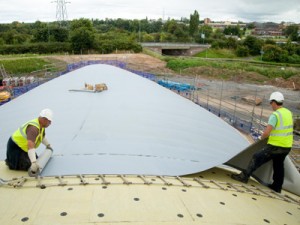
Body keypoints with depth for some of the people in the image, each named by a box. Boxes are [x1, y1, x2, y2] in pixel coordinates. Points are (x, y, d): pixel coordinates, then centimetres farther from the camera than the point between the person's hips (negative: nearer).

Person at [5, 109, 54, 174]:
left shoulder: (41, 125, -5)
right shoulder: (34, 128, -36)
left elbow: (43, 136, 20)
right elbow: (30, 146, -47)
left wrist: (48, 145, 33)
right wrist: (33, 163, -53)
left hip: (24, 146, 9)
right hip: (15, 146, -9)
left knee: (36, 159, 14)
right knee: (28, 166, -14)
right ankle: (10, 161, 8)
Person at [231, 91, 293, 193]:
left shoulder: (275, 115, -19)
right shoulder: (289, 113, 7)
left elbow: (266, 132, -25)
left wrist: (262, 138, -4)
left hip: (275, 146, -8)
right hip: (287, 146, 8)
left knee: (257, 158, 1)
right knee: (278, 165, 21)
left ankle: (244, 176, 5)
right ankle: (277, 186, 32)